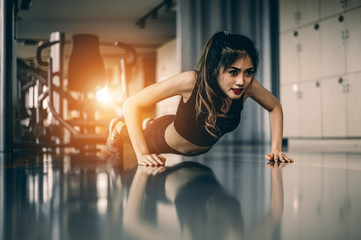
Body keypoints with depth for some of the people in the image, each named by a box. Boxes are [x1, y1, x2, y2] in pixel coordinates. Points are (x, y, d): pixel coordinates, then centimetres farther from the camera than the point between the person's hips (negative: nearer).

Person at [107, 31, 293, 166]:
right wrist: (142, 154, -41)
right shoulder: (192, 81, -44)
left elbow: (275, 107, -10)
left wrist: (276, 149, -20)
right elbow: (131, 104, -38)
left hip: (201, 150, 5)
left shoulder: (248, 86, -33)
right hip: (163, 138, -5)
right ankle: (119, 128, 58)